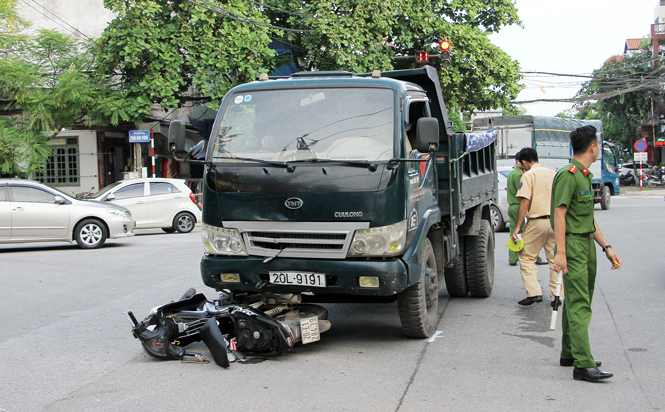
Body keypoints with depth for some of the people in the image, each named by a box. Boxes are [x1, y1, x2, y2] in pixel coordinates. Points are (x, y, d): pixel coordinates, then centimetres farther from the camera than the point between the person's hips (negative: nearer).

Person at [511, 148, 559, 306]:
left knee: (527, 258, 3)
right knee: (555, 260, 12)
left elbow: (525, 201, -13)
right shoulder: (553, 174, 13)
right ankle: (556, 296, 13)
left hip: (537, 221, -6)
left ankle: (534, 292, -9)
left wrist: (517, 226, -11)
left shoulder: (529, 175, -5)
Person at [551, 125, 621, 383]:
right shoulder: (568, 175, -13)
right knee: (579, 305, -13)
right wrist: (560, 252, -23)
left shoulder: (585, 176, 18)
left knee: (576, 302, 16)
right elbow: (559, 213, -18)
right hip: (573, 245, -10)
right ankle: (583, 364, -15)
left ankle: (569, 354, 26)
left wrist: (606, 247, 19)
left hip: (587, 244, 10)